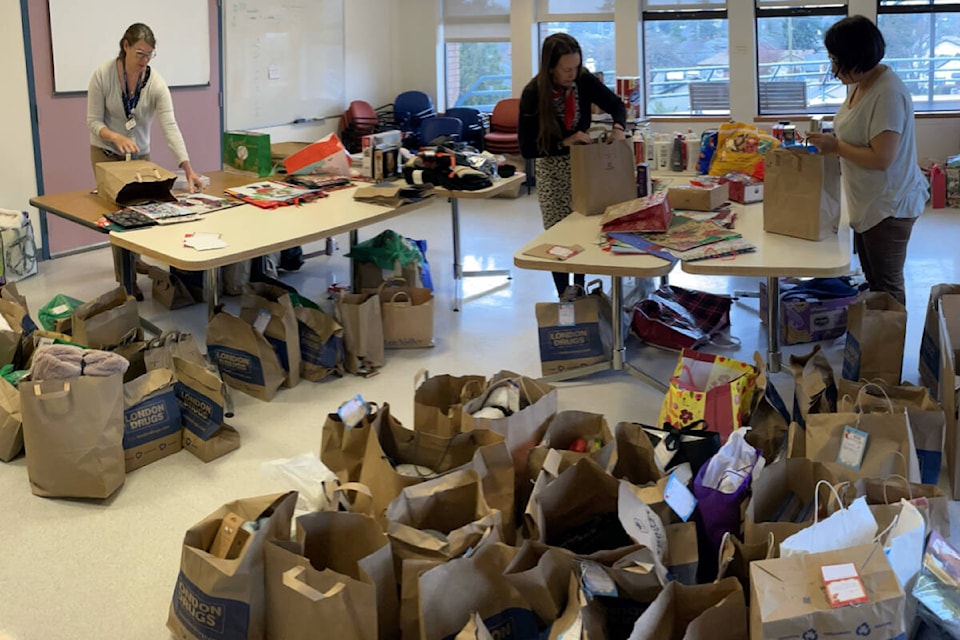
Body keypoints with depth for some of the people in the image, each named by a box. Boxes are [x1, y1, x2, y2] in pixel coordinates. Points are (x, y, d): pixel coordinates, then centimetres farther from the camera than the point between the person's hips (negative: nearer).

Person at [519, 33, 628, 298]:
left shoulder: (584, 81, -14)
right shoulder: (533, 94, -22)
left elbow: (616, 105, 1)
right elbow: (527, 148, -20)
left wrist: (618, 128, -20)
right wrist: (564, 143, -28)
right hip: (552, 169, -3)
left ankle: (580, 289, 19)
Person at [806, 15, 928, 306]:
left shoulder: (888, 95, -25)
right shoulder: (858, 84, 5)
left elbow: (881, 159, -28)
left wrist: (836, 146, -18)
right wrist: (828, 140, 3)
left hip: (888, 207, -9)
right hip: (867, 203, 10)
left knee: (887, 286, 3)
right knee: (872, 281, 19)